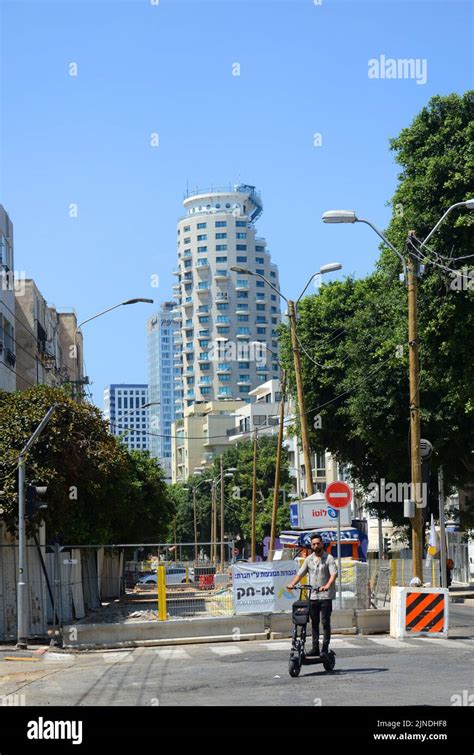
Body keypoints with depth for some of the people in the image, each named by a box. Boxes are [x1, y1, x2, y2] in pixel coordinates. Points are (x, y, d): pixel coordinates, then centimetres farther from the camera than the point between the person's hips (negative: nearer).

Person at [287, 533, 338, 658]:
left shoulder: (329, 558, -3)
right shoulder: (309, 559, 12)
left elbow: (334, 574, -14)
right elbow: (300, 573, 9)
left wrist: (327, 586, -31)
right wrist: (292, 584, -8)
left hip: (326, 596, -5)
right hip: (313, 596, 5)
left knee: (325, 623, -3)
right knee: (314, 623, 9)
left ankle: (325, 649, 0)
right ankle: (315, 648, 14)